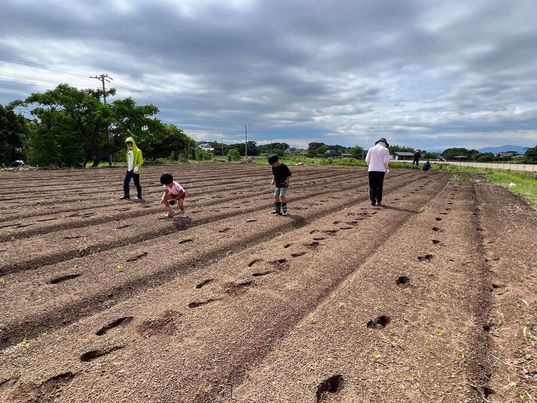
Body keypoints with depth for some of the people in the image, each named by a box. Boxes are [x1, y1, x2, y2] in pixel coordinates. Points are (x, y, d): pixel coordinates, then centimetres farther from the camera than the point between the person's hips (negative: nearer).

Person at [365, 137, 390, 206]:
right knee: (379, 187, 7)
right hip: (381, 170, -2)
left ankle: (373, 201, 3)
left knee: (372, 186, 5)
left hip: (371, 170, 2)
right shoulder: (385, 150, -1)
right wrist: (387, 168, 8)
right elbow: (386, 161, -8)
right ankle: (378, 201, 9)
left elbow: (367, 160, 6)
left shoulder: (371, 149, 7)